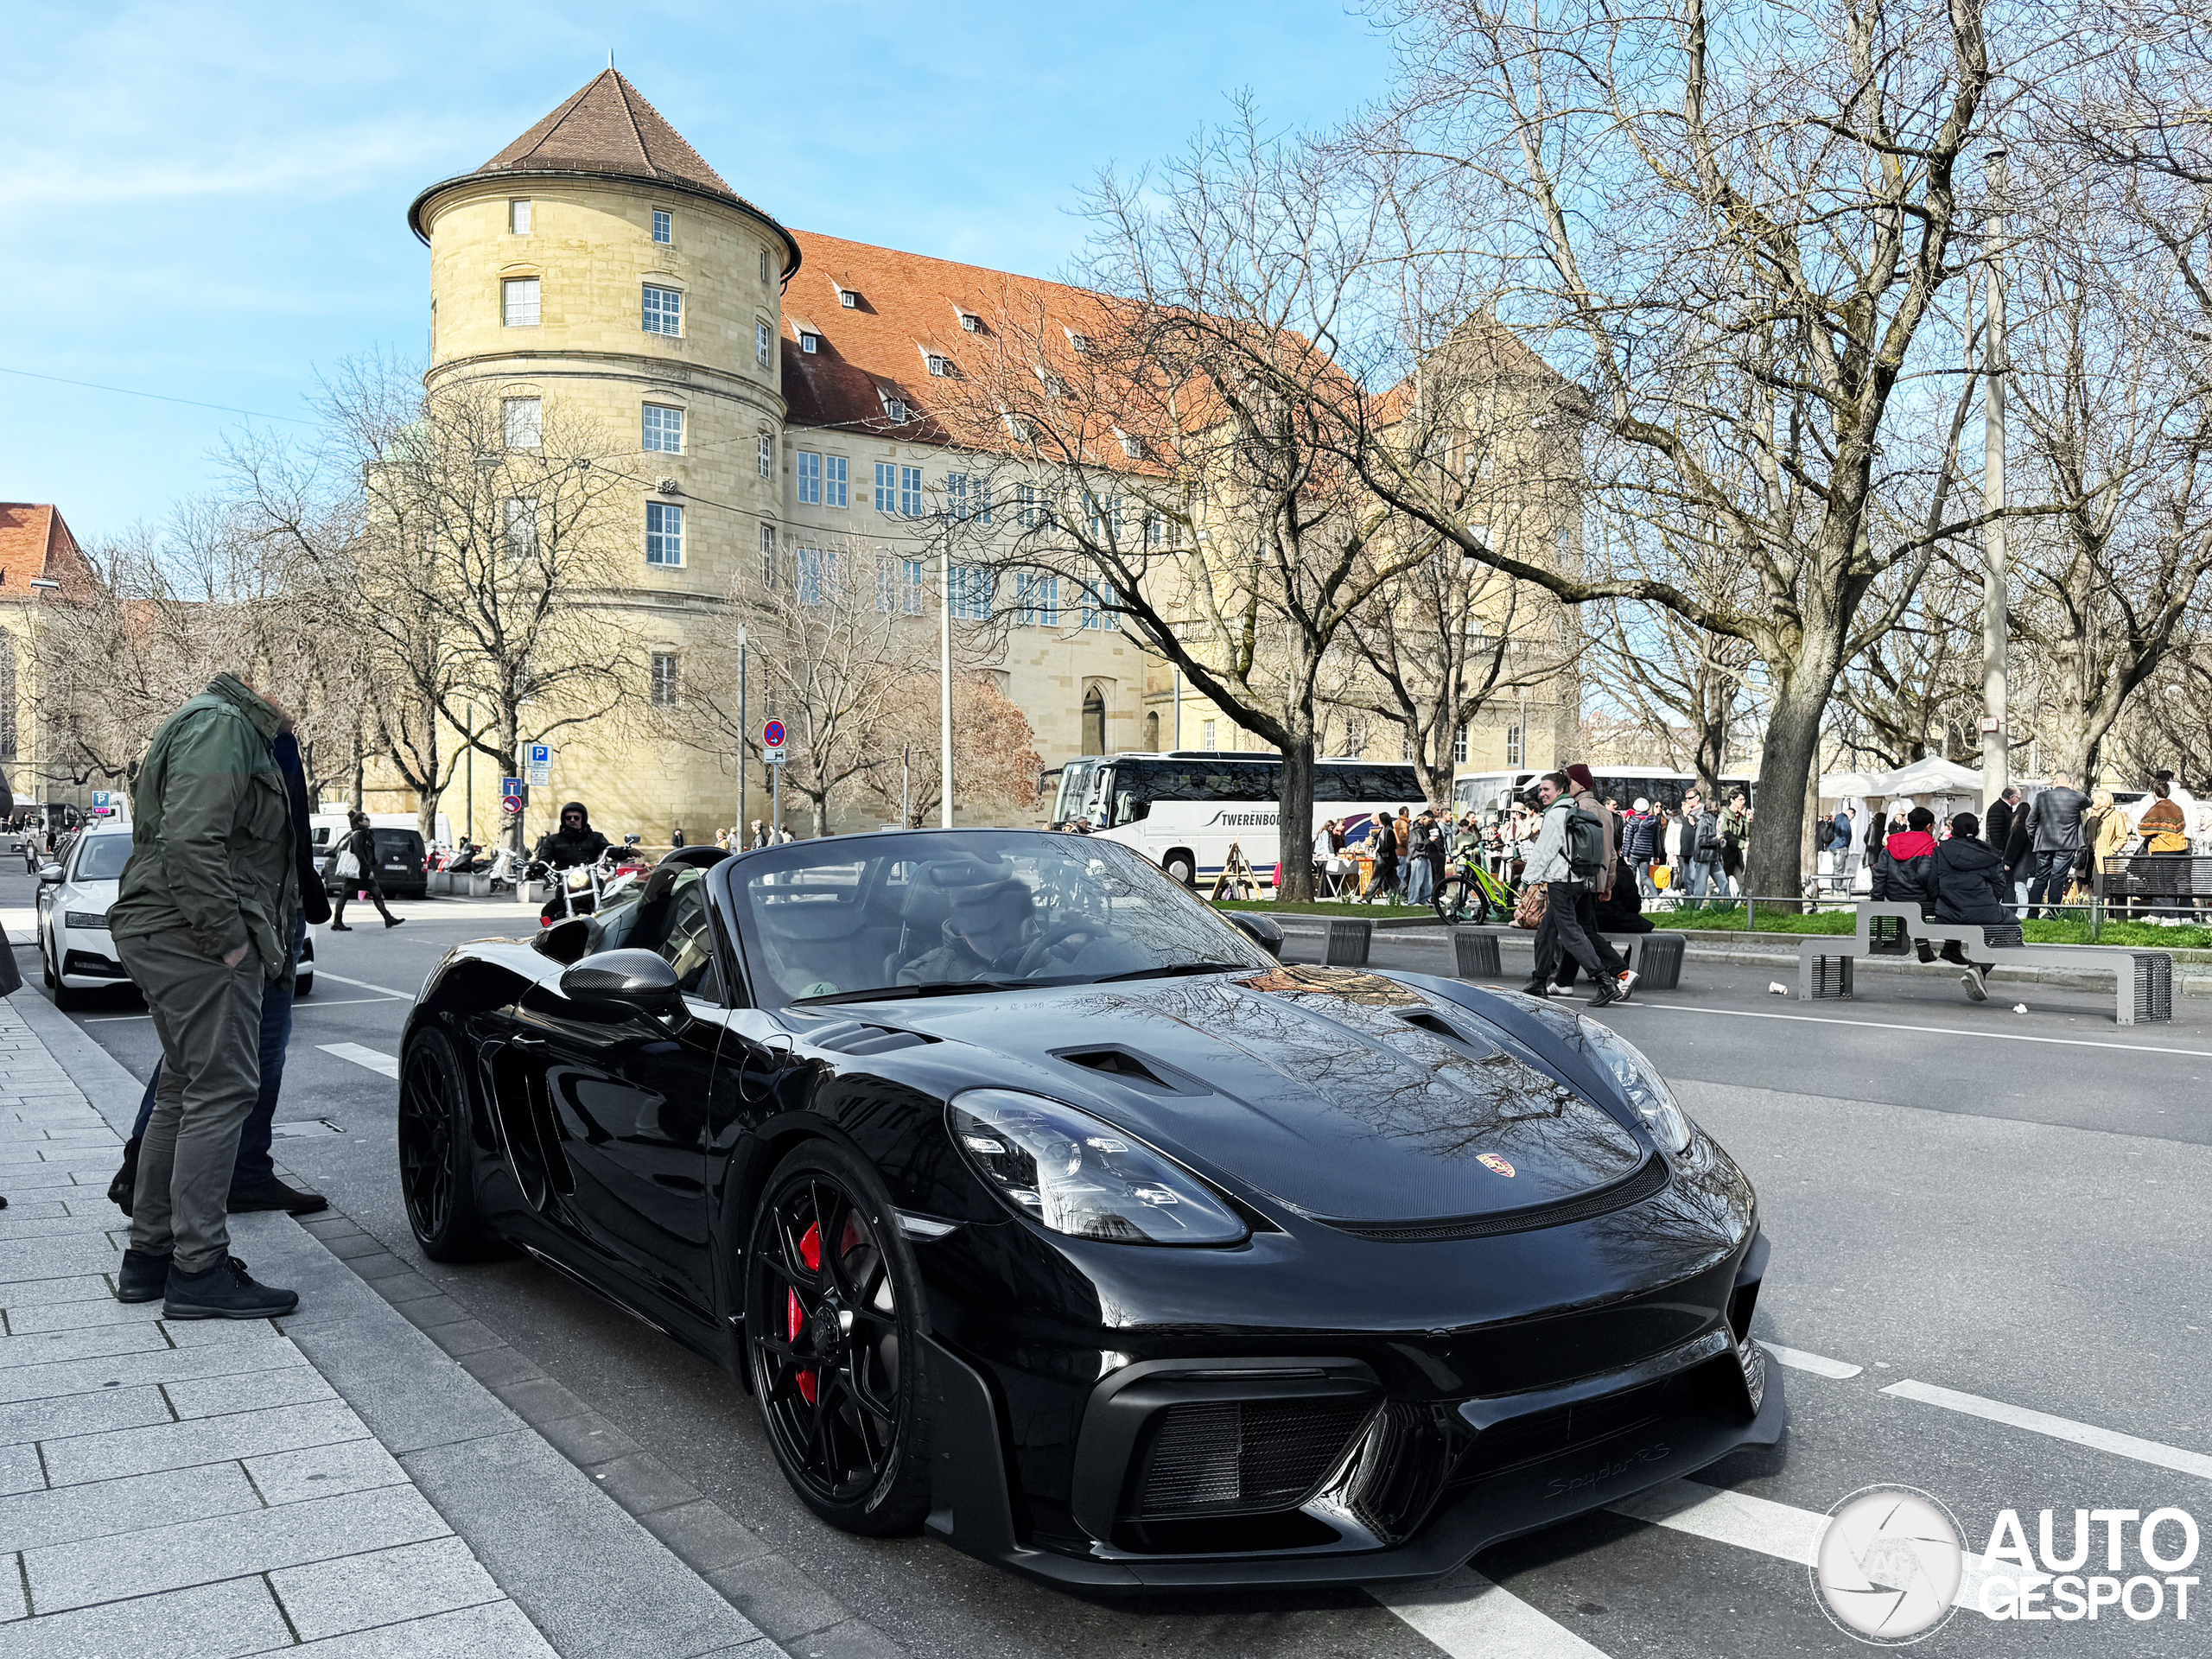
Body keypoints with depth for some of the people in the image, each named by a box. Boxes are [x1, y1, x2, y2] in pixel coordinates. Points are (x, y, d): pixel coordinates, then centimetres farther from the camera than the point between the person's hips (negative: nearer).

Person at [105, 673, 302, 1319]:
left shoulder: (240, 731, 22)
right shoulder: (221, 725, -12)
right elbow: (189, 841, -24)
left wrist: (233, 935, 17)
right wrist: (229, 938, -21)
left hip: (166, 935, 11)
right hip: (195, 937, -11)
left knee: (184, 1094, 15)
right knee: (222, 1092, -9)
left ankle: (149, 1254, 22)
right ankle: (198, 1268, -5)